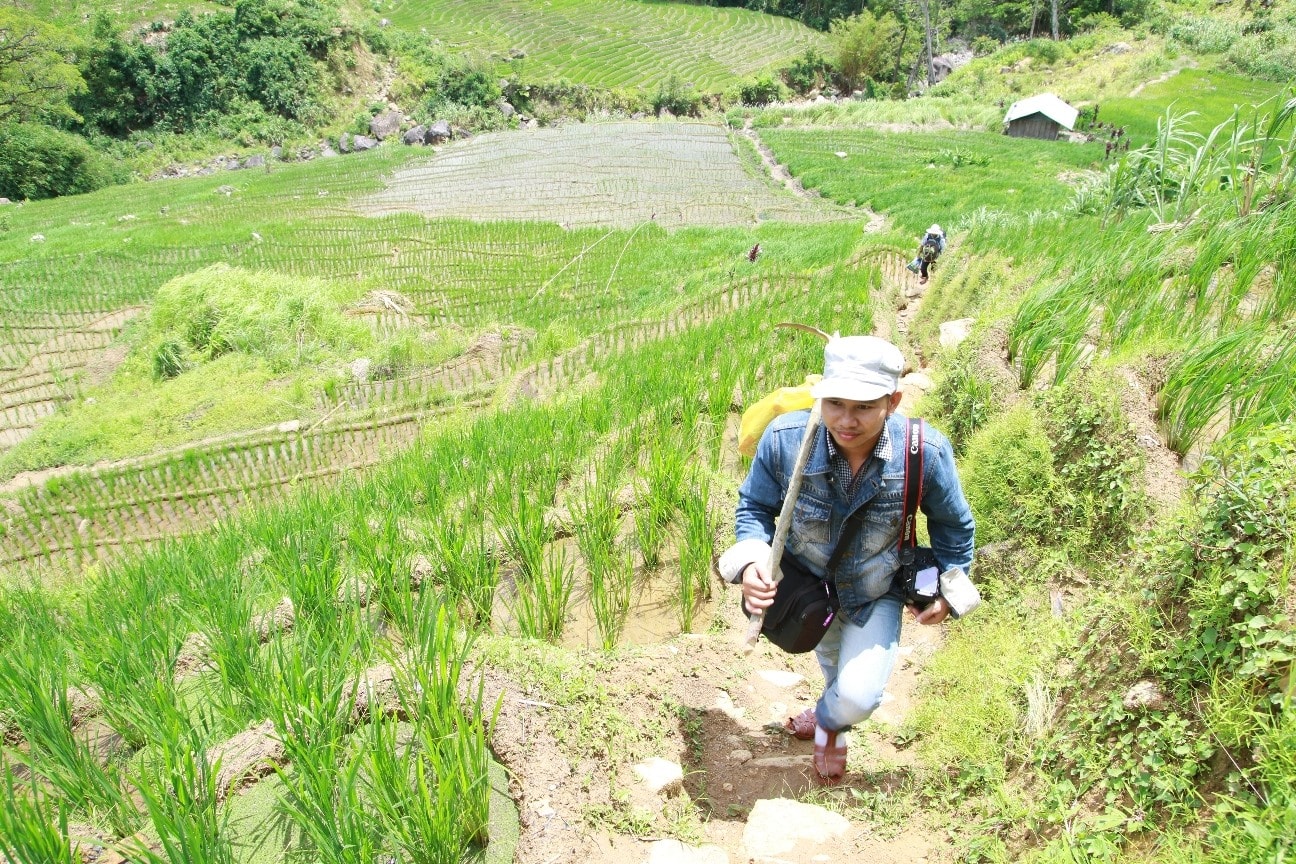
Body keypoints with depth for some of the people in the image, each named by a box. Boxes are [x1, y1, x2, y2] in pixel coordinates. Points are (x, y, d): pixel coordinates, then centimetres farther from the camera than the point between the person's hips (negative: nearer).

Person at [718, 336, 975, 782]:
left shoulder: (926, 453, -32)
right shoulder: (784, 439, -35)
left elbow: (953, 525, -9)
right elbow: (754, 505, -15)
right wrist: (750, 564, -33)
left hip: (878, 594, -1)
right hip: (807, 584, 1)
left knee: (858, 697, -12)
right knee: (830, 657, 30)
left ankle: (827, 719, 28)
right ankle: (836, 717, 68)